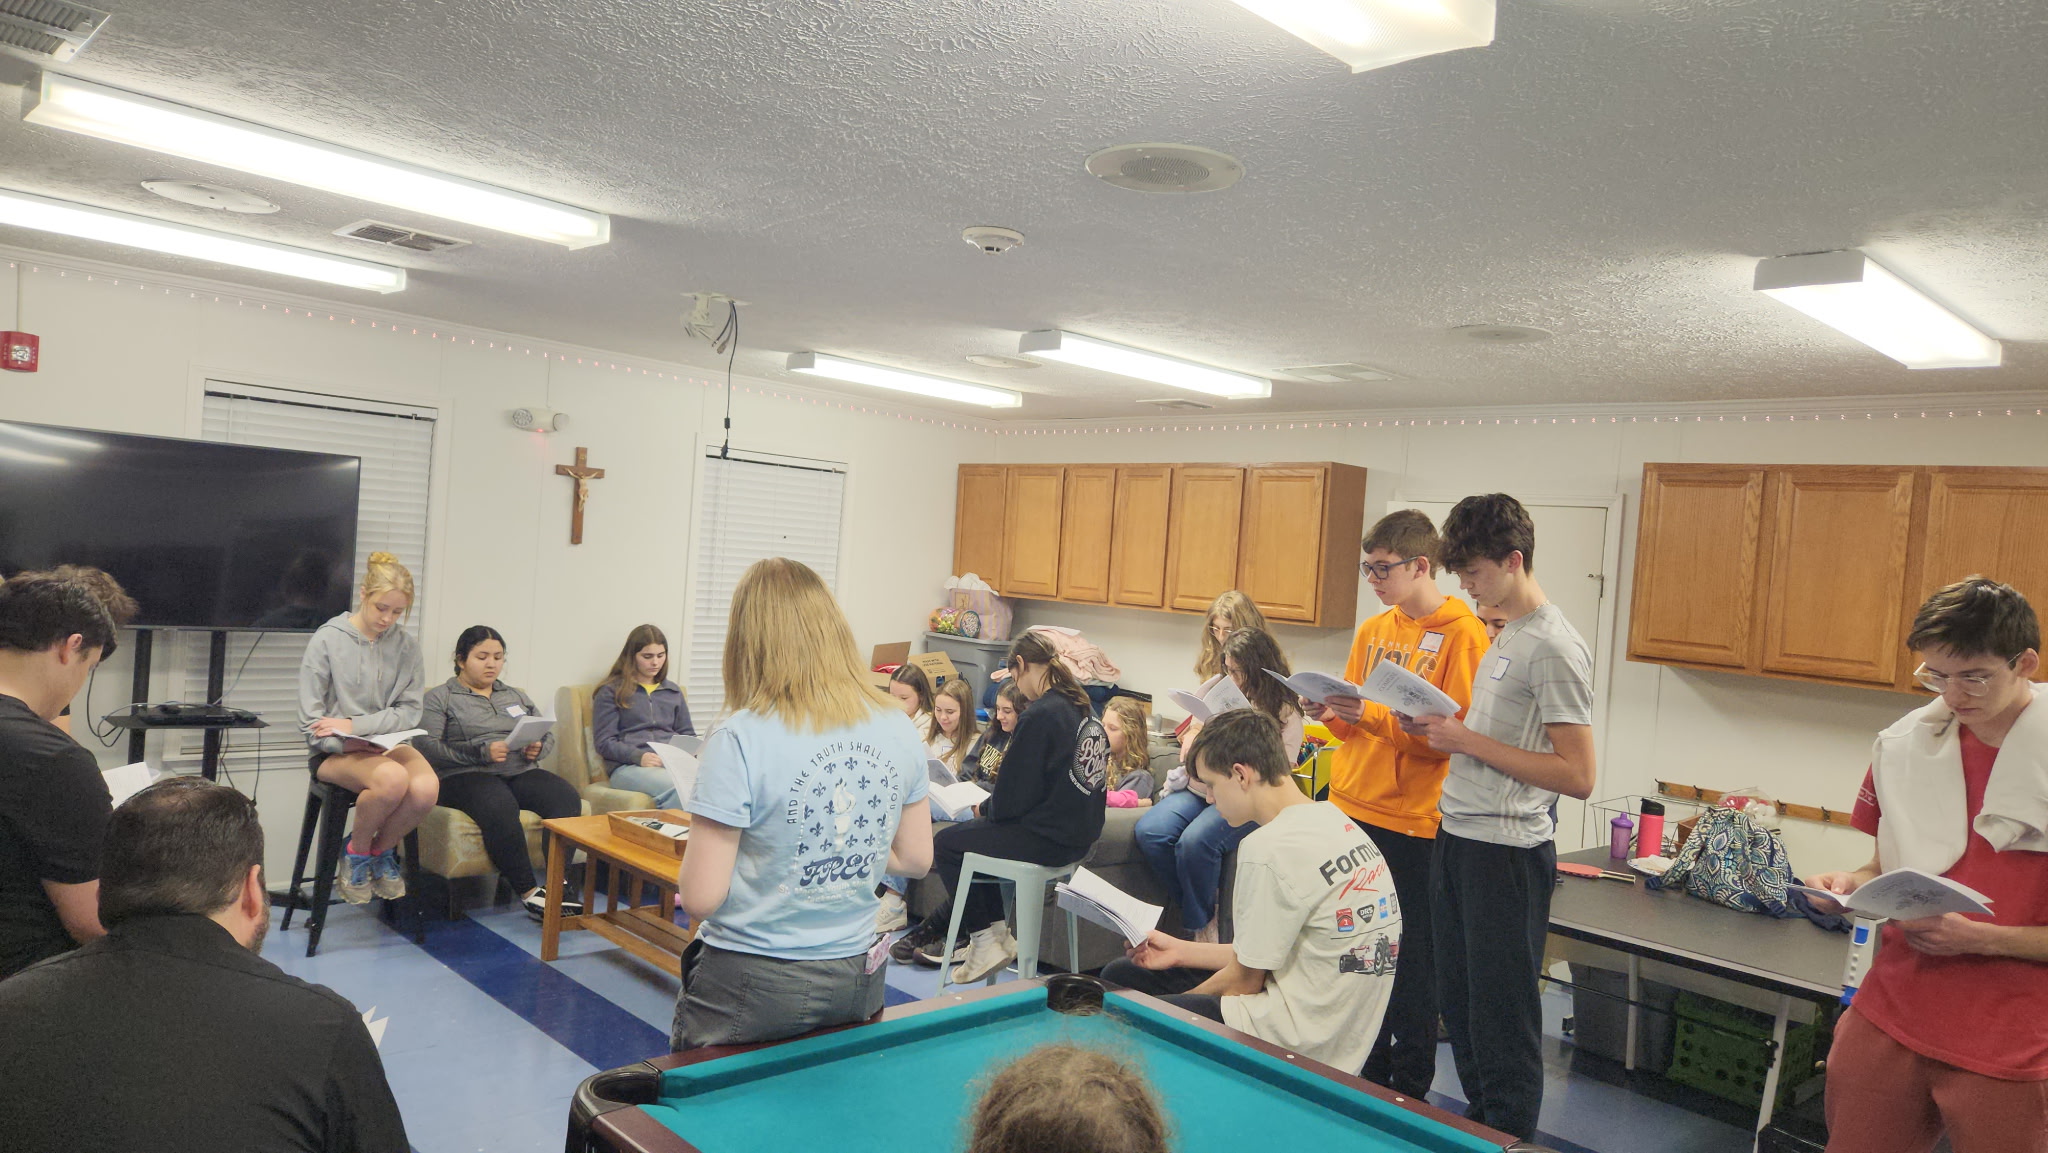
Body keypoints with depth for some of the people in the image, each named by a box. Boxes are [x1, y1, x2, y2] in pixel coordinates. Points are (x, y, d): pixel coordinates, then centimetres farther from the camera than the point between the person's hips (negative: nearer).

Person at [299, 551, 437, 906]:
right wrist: (345, 745, -18)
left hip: (389, 743, 3)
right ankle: (357, 852, -3)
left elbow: (409, 712, 1)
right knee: (392, 778, -35)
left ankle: (382, 851, 2)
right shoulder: (327, 640, -2)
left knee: (426, 788, -31)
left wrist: (355, 725, -12)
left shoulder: (407, 647, 6)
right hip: (336, 752, -3)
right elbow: (311, 720, -3)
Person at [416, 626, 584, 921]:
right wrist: (482, 751, -15)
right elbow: (425, 746, -5)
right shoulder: (440, 698, 11)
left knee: (567, 796, -29)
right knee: (500, 806, -40)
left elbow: (548, 735, 26)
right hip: (465, 775, -4)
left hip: (522, 773, 5)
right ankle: (529, 892, -32)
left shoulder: (516, 697, 29)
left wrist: (538, 748, 0)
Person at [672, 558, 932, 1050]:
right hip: (858, 977, 5)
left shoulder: (740, 741, -20)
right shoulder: (900, 731, -4)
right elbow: (916, 859, 6)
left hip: (749, 988, -5)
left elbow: (701, 897, -18)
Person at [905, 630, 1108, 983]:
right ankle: (998, 933, 27)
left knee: (945, 844, 9)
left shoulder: (1040, 715, -20)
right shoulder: (1084, 709, 6)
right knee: (974, 834, 26)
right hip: (1080, 831, 9)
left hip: (1048, 839, -9)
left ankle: (985, 943, 15)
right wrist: (991, 807, 17)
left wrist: (984, 808, 4)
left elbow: (1010, 800, -18)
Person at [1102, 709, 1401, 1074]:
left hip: (1300, 1044, -10)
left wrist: (1176, 1005, 5)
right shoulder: (1335, 820, 6)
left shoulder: (1270, 848, -22)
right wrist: (1183, 951, 15)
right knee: (1119, 973, 15)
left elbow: (1245, 980, -12)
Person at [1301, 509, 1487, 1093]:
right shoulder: (1372, 630, 11)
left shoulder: (1463, 634, -10)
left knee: (1412, 960, 4)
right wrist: (1330, 712, -4)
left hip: (1413, 821, -6)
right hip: (1352, 806, 7)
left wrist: (1370, 715, -23)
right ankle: (1367, 1071, 30)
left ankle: (1410, 1089, 19)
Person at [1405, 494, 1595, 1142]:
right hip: (1458, 839, 10)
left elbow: (1578, 776, -21)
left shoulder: (1553, 648, -17)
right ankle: (1479, 1123, 34)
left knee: (1501, 1017, 1)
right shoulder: (1506, 634, 12)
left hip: (1505, 852, -9)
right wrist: (1438, 727, 4)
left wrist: (1468, 741, -19)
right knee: (1458, 1001, 18)